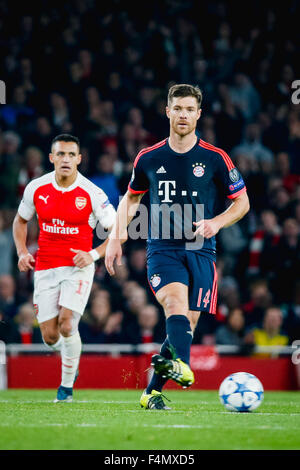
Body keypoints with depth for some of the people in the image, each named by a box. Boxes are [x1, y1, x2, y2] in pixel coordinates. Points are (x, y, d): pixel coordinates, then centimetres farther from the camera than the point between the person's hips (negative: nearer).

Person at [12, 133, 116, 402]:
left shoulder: (91, 194, -10)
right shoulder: (36, 188, -1)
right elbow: (20, 221, 17)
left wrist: (94, 254, -14)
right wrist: (22, 252, 3)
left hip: (78, 267, -3)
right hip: (45, 268, 3)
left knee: (67, 323, -21)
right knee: (50, 336, -2)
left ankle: (67, 385, 0)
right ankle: (70, 357, 35)